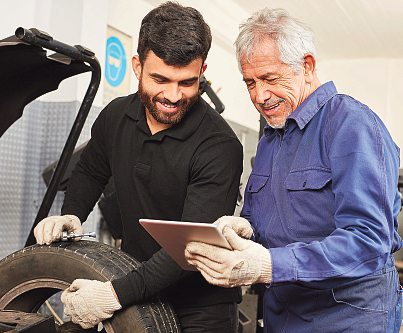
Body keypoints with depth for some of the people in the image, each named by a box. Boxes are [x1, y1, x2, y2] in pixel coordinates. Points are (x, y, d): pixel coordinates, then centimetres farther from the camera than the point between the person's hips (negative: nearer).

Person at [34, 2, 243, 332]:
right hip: (137, 293, 5)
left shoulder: (220, 146, -23)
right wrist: (71, 215, -5)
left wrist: (117, 294, -33)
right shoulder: (114, 117, -4)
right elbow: (89, 172, 15)